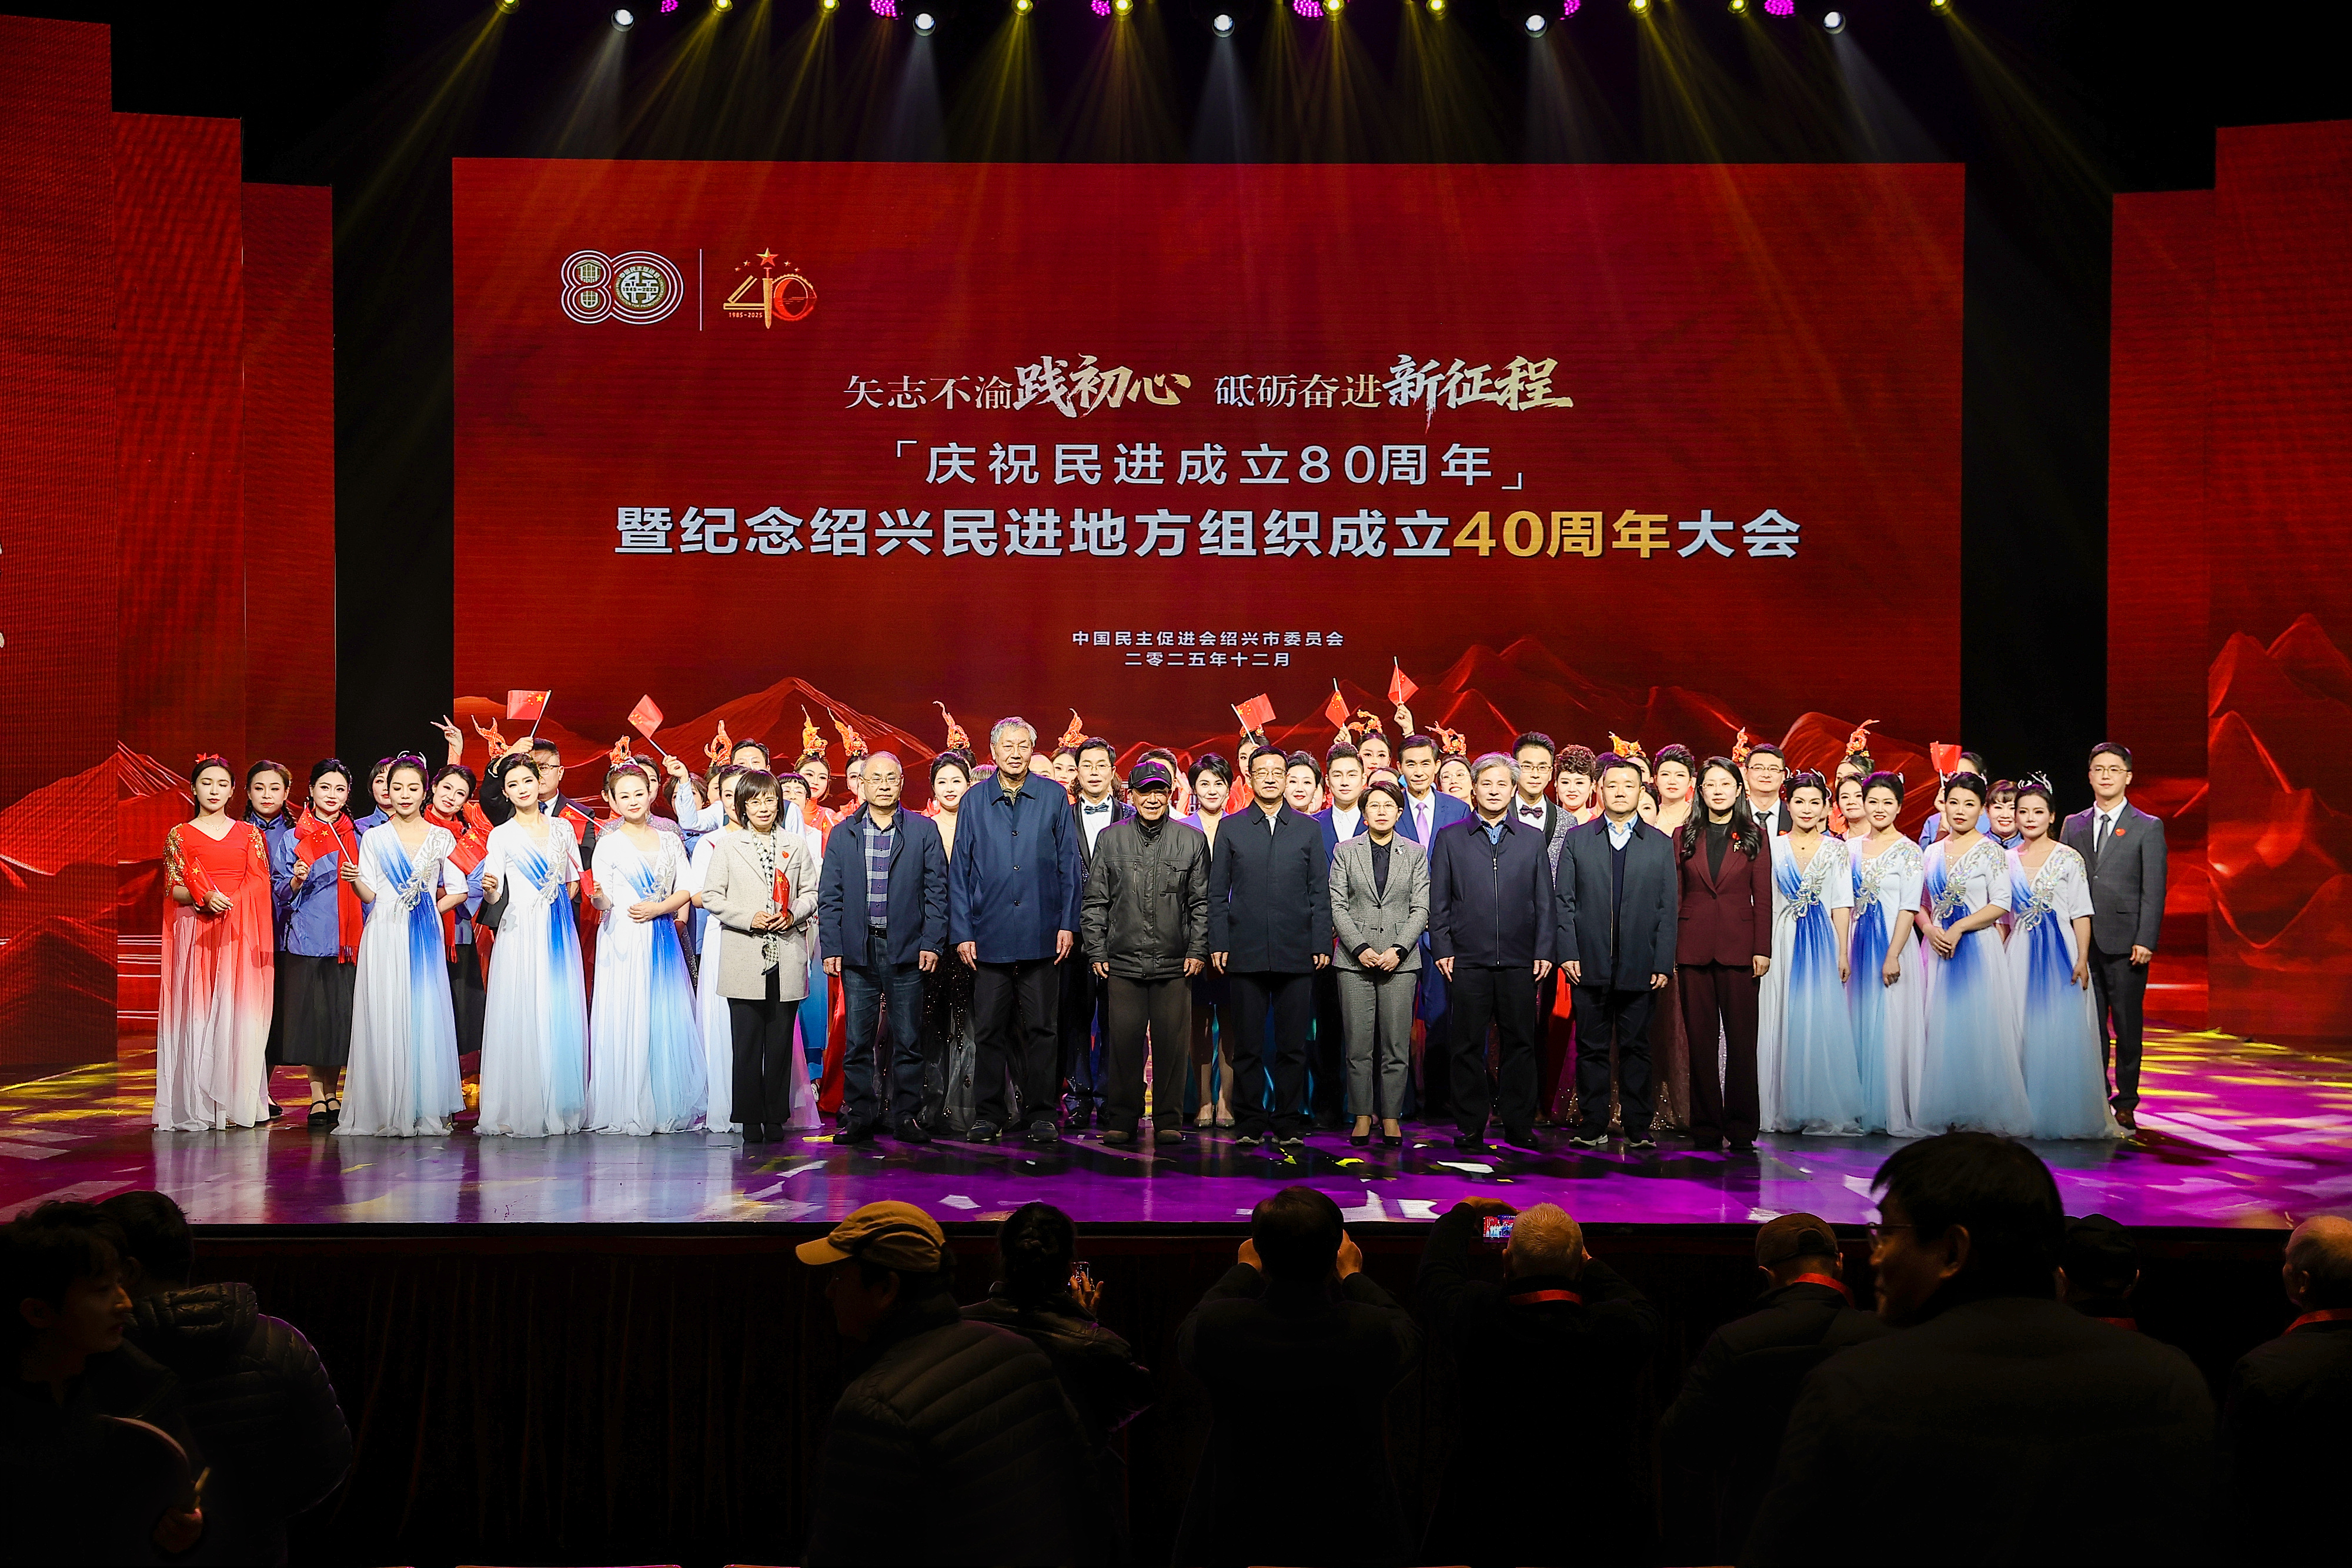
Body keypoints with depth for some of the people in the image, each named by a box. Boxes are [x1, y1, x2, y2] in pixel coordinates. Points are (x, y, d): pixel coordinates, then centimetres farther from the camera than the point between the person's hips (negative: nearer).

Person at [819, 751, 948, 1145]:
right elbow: (830, 896, 8)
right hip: (858, 950, 1)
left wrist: (932, 943, -5)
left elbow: (936, 890, 3)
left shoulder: (924, 831, 5)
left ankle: (905, 1116, 9)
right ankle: (860, 1116, 10)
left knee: (908, 1039, 2)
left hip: (907, 950, -1)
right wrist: (831, 947, -1)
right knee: (857, 1040, 3)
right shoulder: (842, 834, 9)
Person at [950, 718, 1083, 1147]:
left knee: (1040, 1027, 4)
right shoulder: (974, 802, 6)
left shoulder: (1054, 798, 4)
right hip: (990, 934, 1)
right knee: (990, 1028, 4)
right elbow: (960, 872, 6)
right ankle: (988, 1115, 12)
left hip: (1041, 934, -1)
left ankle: (1041, 1114, 11)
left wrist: (1067, 923, -2)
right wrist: (961, 931, 0)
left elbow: (1069, 866, 5)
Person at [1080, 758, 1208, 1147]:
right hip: (1123, 961, 0)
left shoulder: (1192, 841, 8)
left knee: (1172, 1042, 0)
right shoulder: (1110, 838, 9)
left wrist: (1198, 950, 0)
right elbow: (1095, 901, 9)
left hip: (1175, 963, 0)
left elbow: (1201, 902, 8)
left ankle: (1169, 1121, 9)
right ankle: (1122, 1120, 8)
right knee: (1123, 1041, -1)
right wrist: (1096, 952, 3)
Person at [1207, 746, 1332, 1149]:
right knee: (1247, 1045, 2)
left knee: (1293, 1046, 2)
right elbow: (1217, 893, 8)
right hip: (1246, 954, 0)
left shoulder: (1308, 829, 11)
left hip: (1296, 955, 0)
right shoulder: (1231, 828, 9)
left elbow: (1320, 893, 9)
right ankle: (1250, 1123, 9)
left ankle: (1287, 1123, 10)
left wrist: (1321, 945, 0)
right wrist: (1218, 945, -1)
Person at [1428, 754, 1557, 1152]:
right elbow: (1438, 902, 7)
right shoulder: (1450, 838, 9)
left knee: (1520, 1043, 3)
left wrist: (1544, 951, 1)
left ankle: (1518, 1125, 12)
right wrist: (1442, 950, -1)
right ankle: (1470, 1127, 8)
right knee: (1469, 1046, 1)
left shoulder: (1533, 840, 12)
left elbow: (1545, 902, 10)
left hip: (1520, 962, 1)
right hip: (1468, 959, -1)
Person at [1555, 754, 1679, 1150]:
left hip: (1639, 968, 0)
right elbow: (1564, 901, 5)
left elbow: (1667, 909, 6)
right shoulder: (1576, 839, 8)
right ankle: (1593, 1126, 10)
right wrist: (1568, 953, -4)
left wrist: (1663, 963, -1)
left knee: (1636, 1049, 5)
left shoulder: (1660, 844, 9)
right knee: (1592, 1048, 3)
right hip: (1589, 966, 0)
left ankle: (1638, 1128, 11)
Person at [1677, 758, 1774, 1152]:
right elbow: (1674, 896, 8)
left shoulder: (1754, 837, 7)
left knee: (1741, 1040, -2)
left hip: (1738, 947, -1)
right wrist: (1669, 949, 1)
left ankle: (1741, 1129, 4)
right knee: (1700, 1038, 3)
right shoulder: (1684, 836, 10)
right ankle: (1705, 1128, 8)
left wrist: (1762, 950, -4)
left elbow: (1763, 897, 4)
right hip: (1694, 948, 1)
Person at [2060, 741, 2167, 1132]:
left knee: (2127, 1027, 1)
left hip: (2126, 943, -3)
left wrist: (2145, 942, -12)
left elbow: (2154, 890, -3)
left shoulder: (2148, 828, 3)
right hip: (2083, 942, 3)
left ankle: (2126, 1105, 9)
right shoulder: (2074, 825, 13)